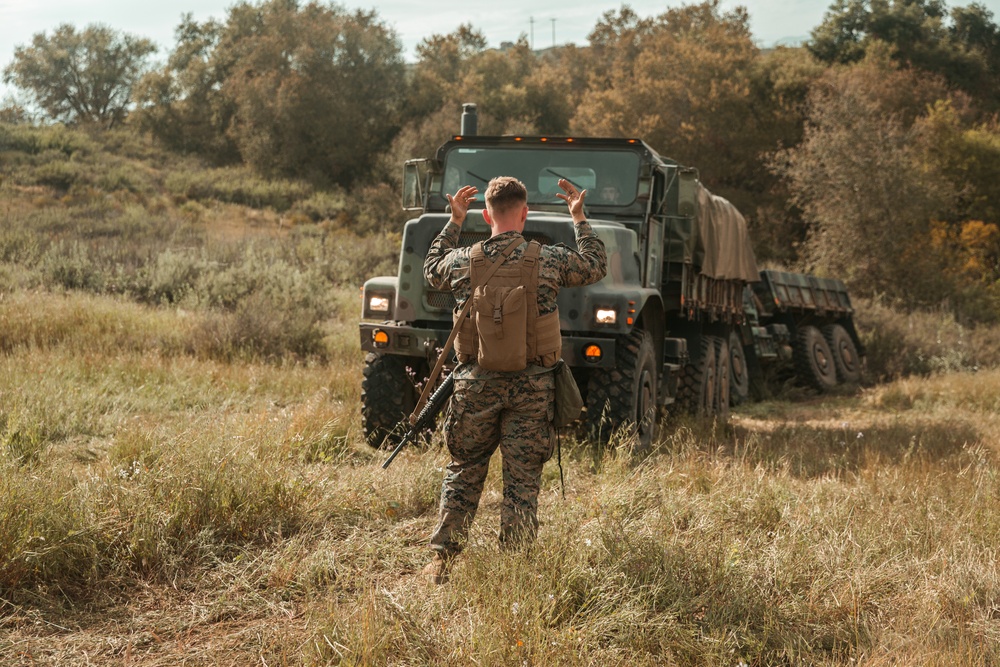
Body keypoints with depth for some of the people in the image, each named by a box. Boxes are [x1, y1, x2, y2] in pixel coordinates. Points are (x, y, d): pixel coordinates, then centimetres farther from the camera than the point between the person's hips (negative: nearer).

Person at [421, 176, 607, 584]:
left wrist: (454, 222, 26)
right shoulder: (550, 260, -7)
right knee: (523, 481, 5)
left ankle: (441, 561, 16)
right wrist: (579, 218, 21)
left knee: (464, 472, 15)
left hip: (476, 382, 2)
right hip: (531, 387, -2)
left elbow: (432, 271, 22)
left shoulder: (463, 261, -2)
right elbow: (596, 266, 13)